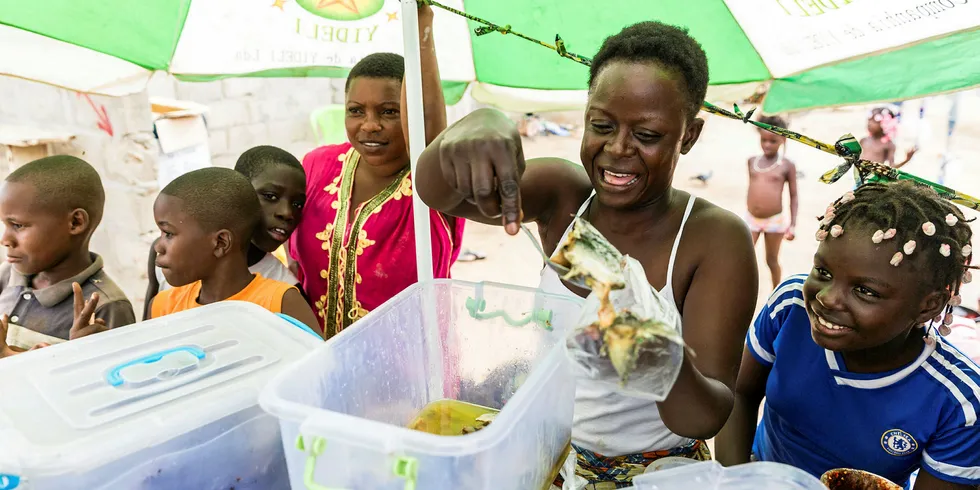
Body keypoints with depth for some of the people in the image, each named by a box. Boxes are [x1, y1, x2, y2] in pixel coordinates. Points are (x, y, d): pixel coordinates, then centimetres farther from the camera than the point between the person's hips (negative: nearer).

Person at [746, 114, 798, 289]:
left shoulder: (787, 165, -7)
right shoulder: (752, 161, 3)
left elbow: (793, 197, -2)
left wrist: (792, 225, -5)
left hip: (775, 221, -3)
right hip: (751, 219, 3)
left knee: (772, 260, 12)